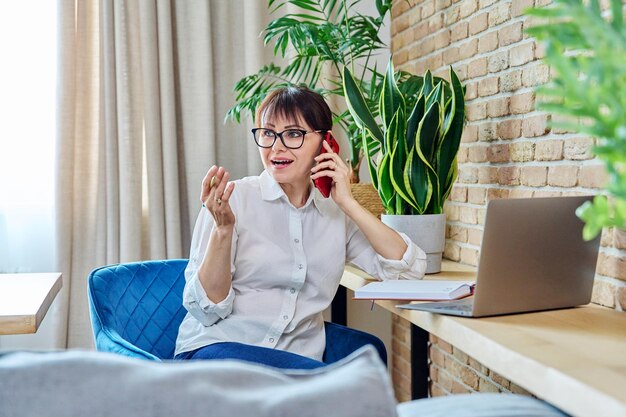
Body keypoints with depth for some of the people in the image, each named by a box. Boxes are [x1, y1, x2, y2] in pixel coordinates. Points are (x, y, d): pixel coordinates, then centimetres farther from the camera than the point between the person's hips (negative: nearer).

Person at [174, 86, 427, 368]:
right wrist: (223, 229, -22)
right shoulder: (234, 198, -4)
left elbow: (411, 270, -2)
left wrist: (348, 203, -6)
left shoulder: (336, 213, 7)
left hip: (296, 359, 5)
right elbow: (206, 310, -7)